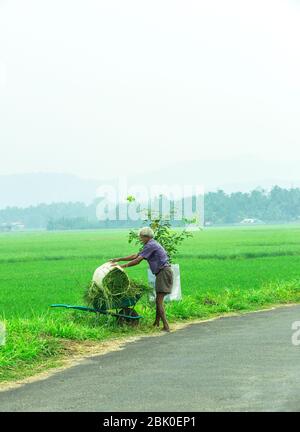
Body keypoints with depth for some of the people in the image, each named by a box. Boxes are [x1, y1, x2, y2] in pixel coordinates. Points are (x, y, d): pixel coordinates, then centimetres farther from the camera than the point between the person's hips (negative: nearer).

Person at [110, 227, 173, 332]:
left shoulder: (150, 245, -12)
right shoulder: (151, 245, 20)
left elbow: (137, 260, -16)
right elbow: (135, 256, 24)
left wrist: (122, 266, -10)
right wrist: (119, 259, 22)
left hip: (164, 272, -10)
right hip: (162, 273, 10)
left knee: (159, 301, -13)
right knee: (158, 300, 16)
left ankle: (166, 326, -18)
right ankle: (157, 323, 23)